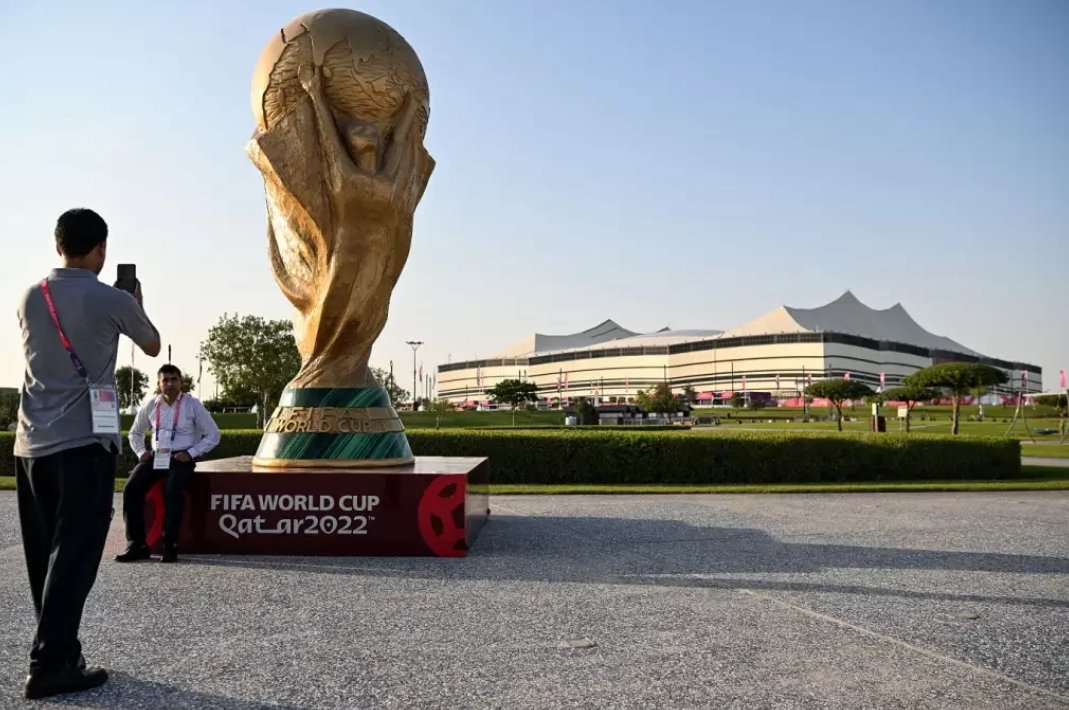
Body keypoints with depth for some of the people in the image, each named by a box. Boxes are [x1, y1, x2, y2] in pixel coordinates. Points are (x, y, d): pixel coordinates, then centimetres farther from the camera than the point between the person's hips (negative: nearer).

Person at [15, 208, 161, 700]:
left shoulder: (30, 298, 9)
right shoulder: (112, 301, -6)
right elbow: (153, 347, 11)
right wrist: (137, 304, 28)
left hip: (32, 442, 6)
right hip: (84, 442, -6)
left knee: (45, 554, 11)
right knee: (74, 554, -3)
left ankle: (58, 653, 18)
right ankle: (49, 664, -4)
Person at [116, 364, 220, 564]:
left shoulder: (193, 405, -2)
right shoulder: (150, 405, 9)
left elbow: (213, 435, 0)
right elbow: (135, 433, 25)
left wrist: (191, 453, -11)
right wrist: (141, 452, 6)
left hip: (181, 458, -4)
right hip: (156, 457, 4)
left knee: (173, 493, -32)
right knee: (131, 489, -20)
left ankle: (170, 546, -24)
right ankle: (138, 545, -13)